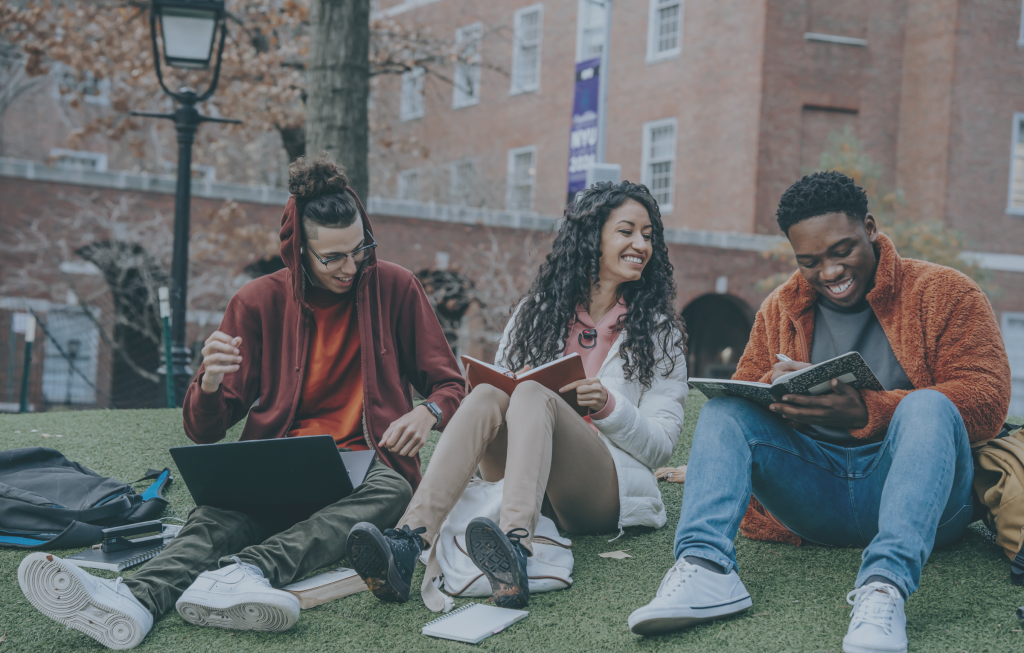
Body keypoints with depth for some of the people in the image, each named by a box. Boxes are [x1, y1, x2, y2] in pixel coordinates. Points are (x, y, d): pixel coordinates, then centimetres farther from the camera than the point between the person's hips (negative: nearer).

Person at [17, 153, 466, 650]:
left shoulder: (395, 288, 3)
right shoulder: (259, 302, 3)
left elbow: (450, 386, 10)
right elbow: (204, 430, 3)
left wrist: (427, 412, -16)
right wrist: (210, 384, -22)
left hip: (365, 464, 0)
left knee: (390, 490, -37)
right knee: (222, 515, -33)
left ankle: (247, 572, -57)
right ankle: (136, 599, -61)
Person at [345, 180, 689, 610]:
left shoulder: (659, 333, 11)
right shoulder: (536, 312, 17)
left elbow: (661, 445, 5)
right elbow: (502, 381, 16)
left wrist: (608, 406, -14)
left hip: (608, 490, -2)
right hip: (520, 480, 3)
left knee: (532, 395, -31)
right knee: (487, 395, -28)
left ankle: (516, 550, -60)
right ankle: (408, 544, -51)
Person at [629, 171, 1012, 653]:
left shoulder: (942, 292, 1)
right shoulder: (780, 309, 15)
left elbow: (988, 398, -12)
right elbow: (741, 393, 13)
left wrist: (866, 413, -26)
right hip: (815, 501, 4)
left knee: (928, 405, -32)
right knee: (723, 408, -13)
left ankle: (884, 586, -50)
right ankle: (706, 568, -37)